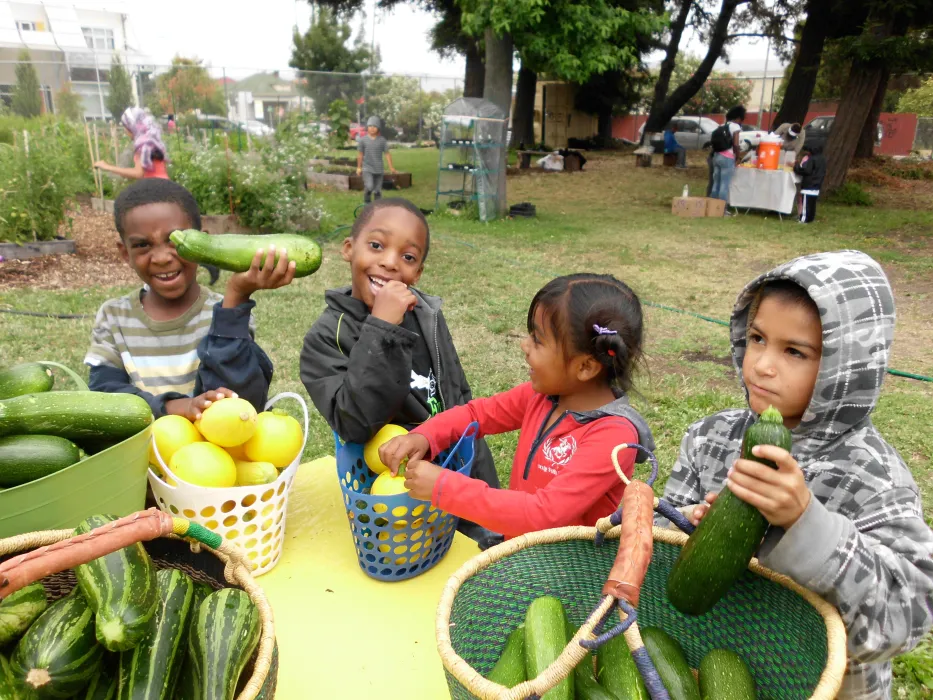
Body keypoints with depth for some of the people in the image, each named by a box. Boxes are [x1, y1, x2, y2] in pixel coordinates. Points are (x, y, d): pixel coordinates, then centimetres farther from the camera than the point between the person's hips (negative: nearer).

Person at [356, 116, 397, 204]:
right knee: (369, 187, -20)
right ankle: (367, 204, 4)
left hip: (378, 169, 2)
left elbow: (387, 154, 3)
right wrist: (359, 167, 13)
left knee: (377, 191, 6)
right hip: (367, 168, -1)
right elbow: (360, 154, 8)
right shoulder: (363, 140, -1)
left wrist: (391, 167, -1)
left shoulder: (382, 140, -1)